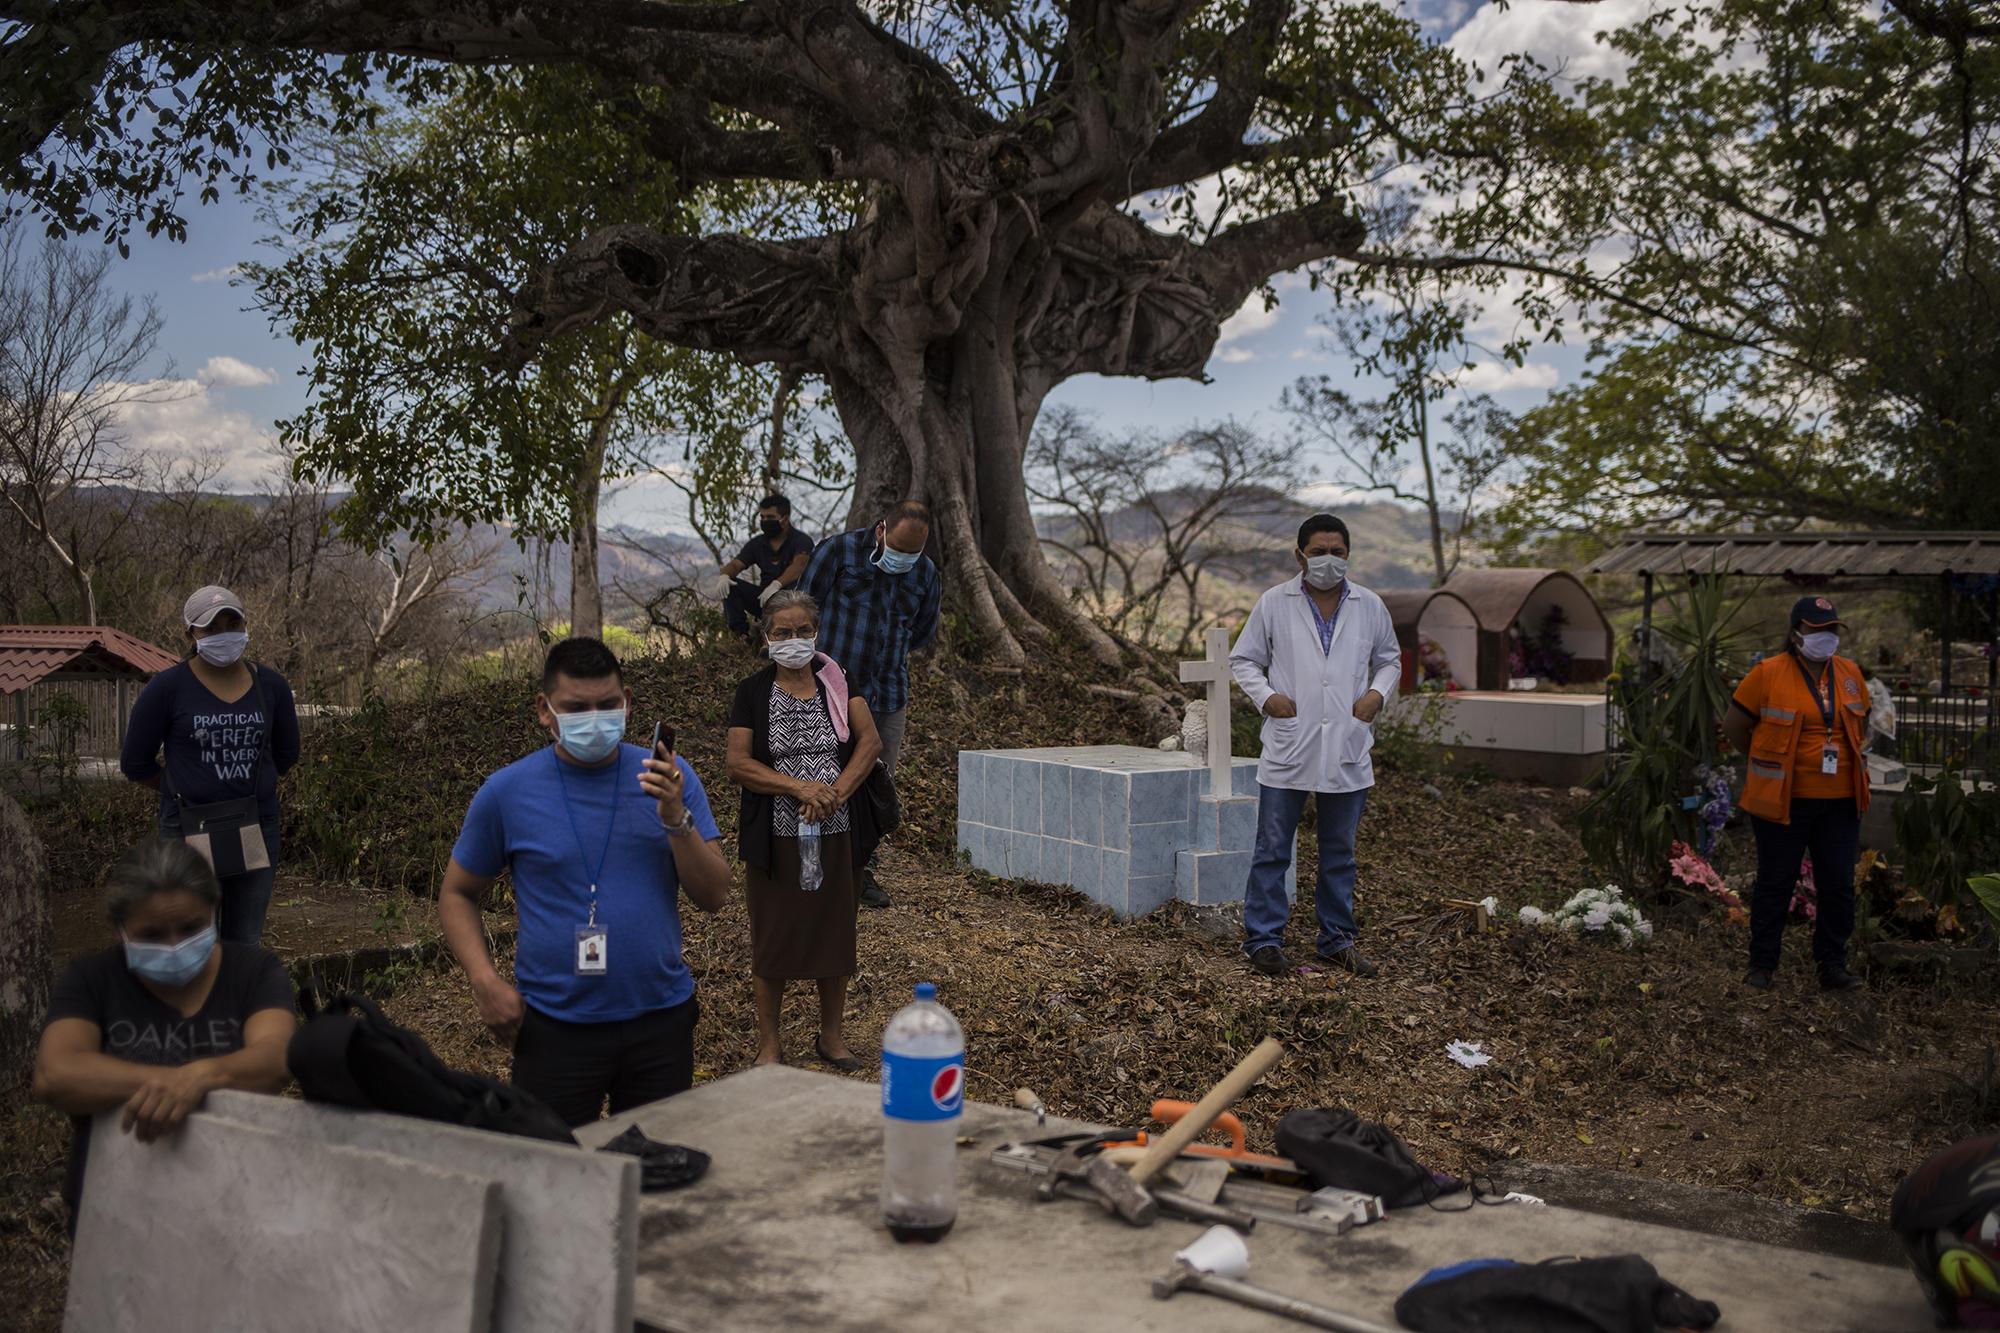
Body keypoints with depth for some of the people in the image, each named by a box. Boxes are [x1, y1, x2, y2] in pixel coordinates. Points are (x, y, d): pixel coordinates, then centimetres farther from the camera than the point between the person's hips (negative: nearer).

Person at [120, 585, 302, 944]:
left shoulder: (271, 686, 2)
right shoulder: (167, 688, -8)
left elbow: (286, 753, 17)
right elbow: (135, 762, 2)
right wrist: (185, 789, 10)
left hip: (255, 832, 3)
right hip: (191, 831, -3)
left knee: (245, 943, 13)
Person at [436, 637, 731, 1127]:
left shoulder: (669, 777, -2)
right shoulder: (507, 792, -4)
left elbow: (714, 897, -5)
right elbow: (457, 895, 6)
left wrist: (676, 819, -20)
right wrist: (486, 981, -8)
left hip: (660, 1019, 2)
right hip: (555, 1026, -1)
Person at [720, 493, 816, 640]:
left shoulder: (802, 541, -8)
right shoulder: (757, 543, 9)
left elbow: (799, 565, -28)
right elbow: (735, 565, 0)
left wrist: (777, 584, -46)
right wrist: (725, 575, -27)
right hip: (763, 597, 5)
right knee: (730, 585, -13)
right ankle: (741, 634, -16)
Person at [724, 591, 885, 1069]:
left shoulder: (838, 682, 5)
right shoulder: (753, 693, -1)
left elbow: (870, 741, -6)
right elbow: (738, 764, -9)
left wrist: (835, 792, -19)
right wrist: (800, 787, -20)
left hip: (835, 835, 2)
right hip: (775, 838, -2)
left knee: (834, 935, 12)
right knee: (772, 939, 6)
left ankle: (832, 1035, 29)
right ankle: (768, 1043, 20)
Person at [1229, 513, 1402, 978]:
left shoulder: (1370, 606, 6)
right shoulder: (1274, 604, -1)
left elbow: (1389, 659, 19)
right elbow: (1243, 659, 7)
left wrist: (1377, 694, -1)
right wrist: (1266, 696, -10)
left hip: (1348, 750, 2)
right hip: (1287, 749, -2)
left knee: (1339, 853, 13)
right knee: (1272, 851, 2)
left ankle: (1338, 939, 24)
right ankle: (1263, 938, 11)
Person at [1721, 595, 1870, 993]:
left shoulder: (1850, 673, 7)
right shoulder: (1768, 674, -9)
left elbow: (1861, 722, 23)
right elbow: (1734, 725, -1)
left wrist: (1849, 758, 13)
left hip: (1839, 800, 5)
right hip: (1783, 800, -4)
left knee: (1838, 886, 7)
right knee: (1775, 884, 4)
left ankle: (1832, 966, 19)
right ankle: (1762, 965, 15)